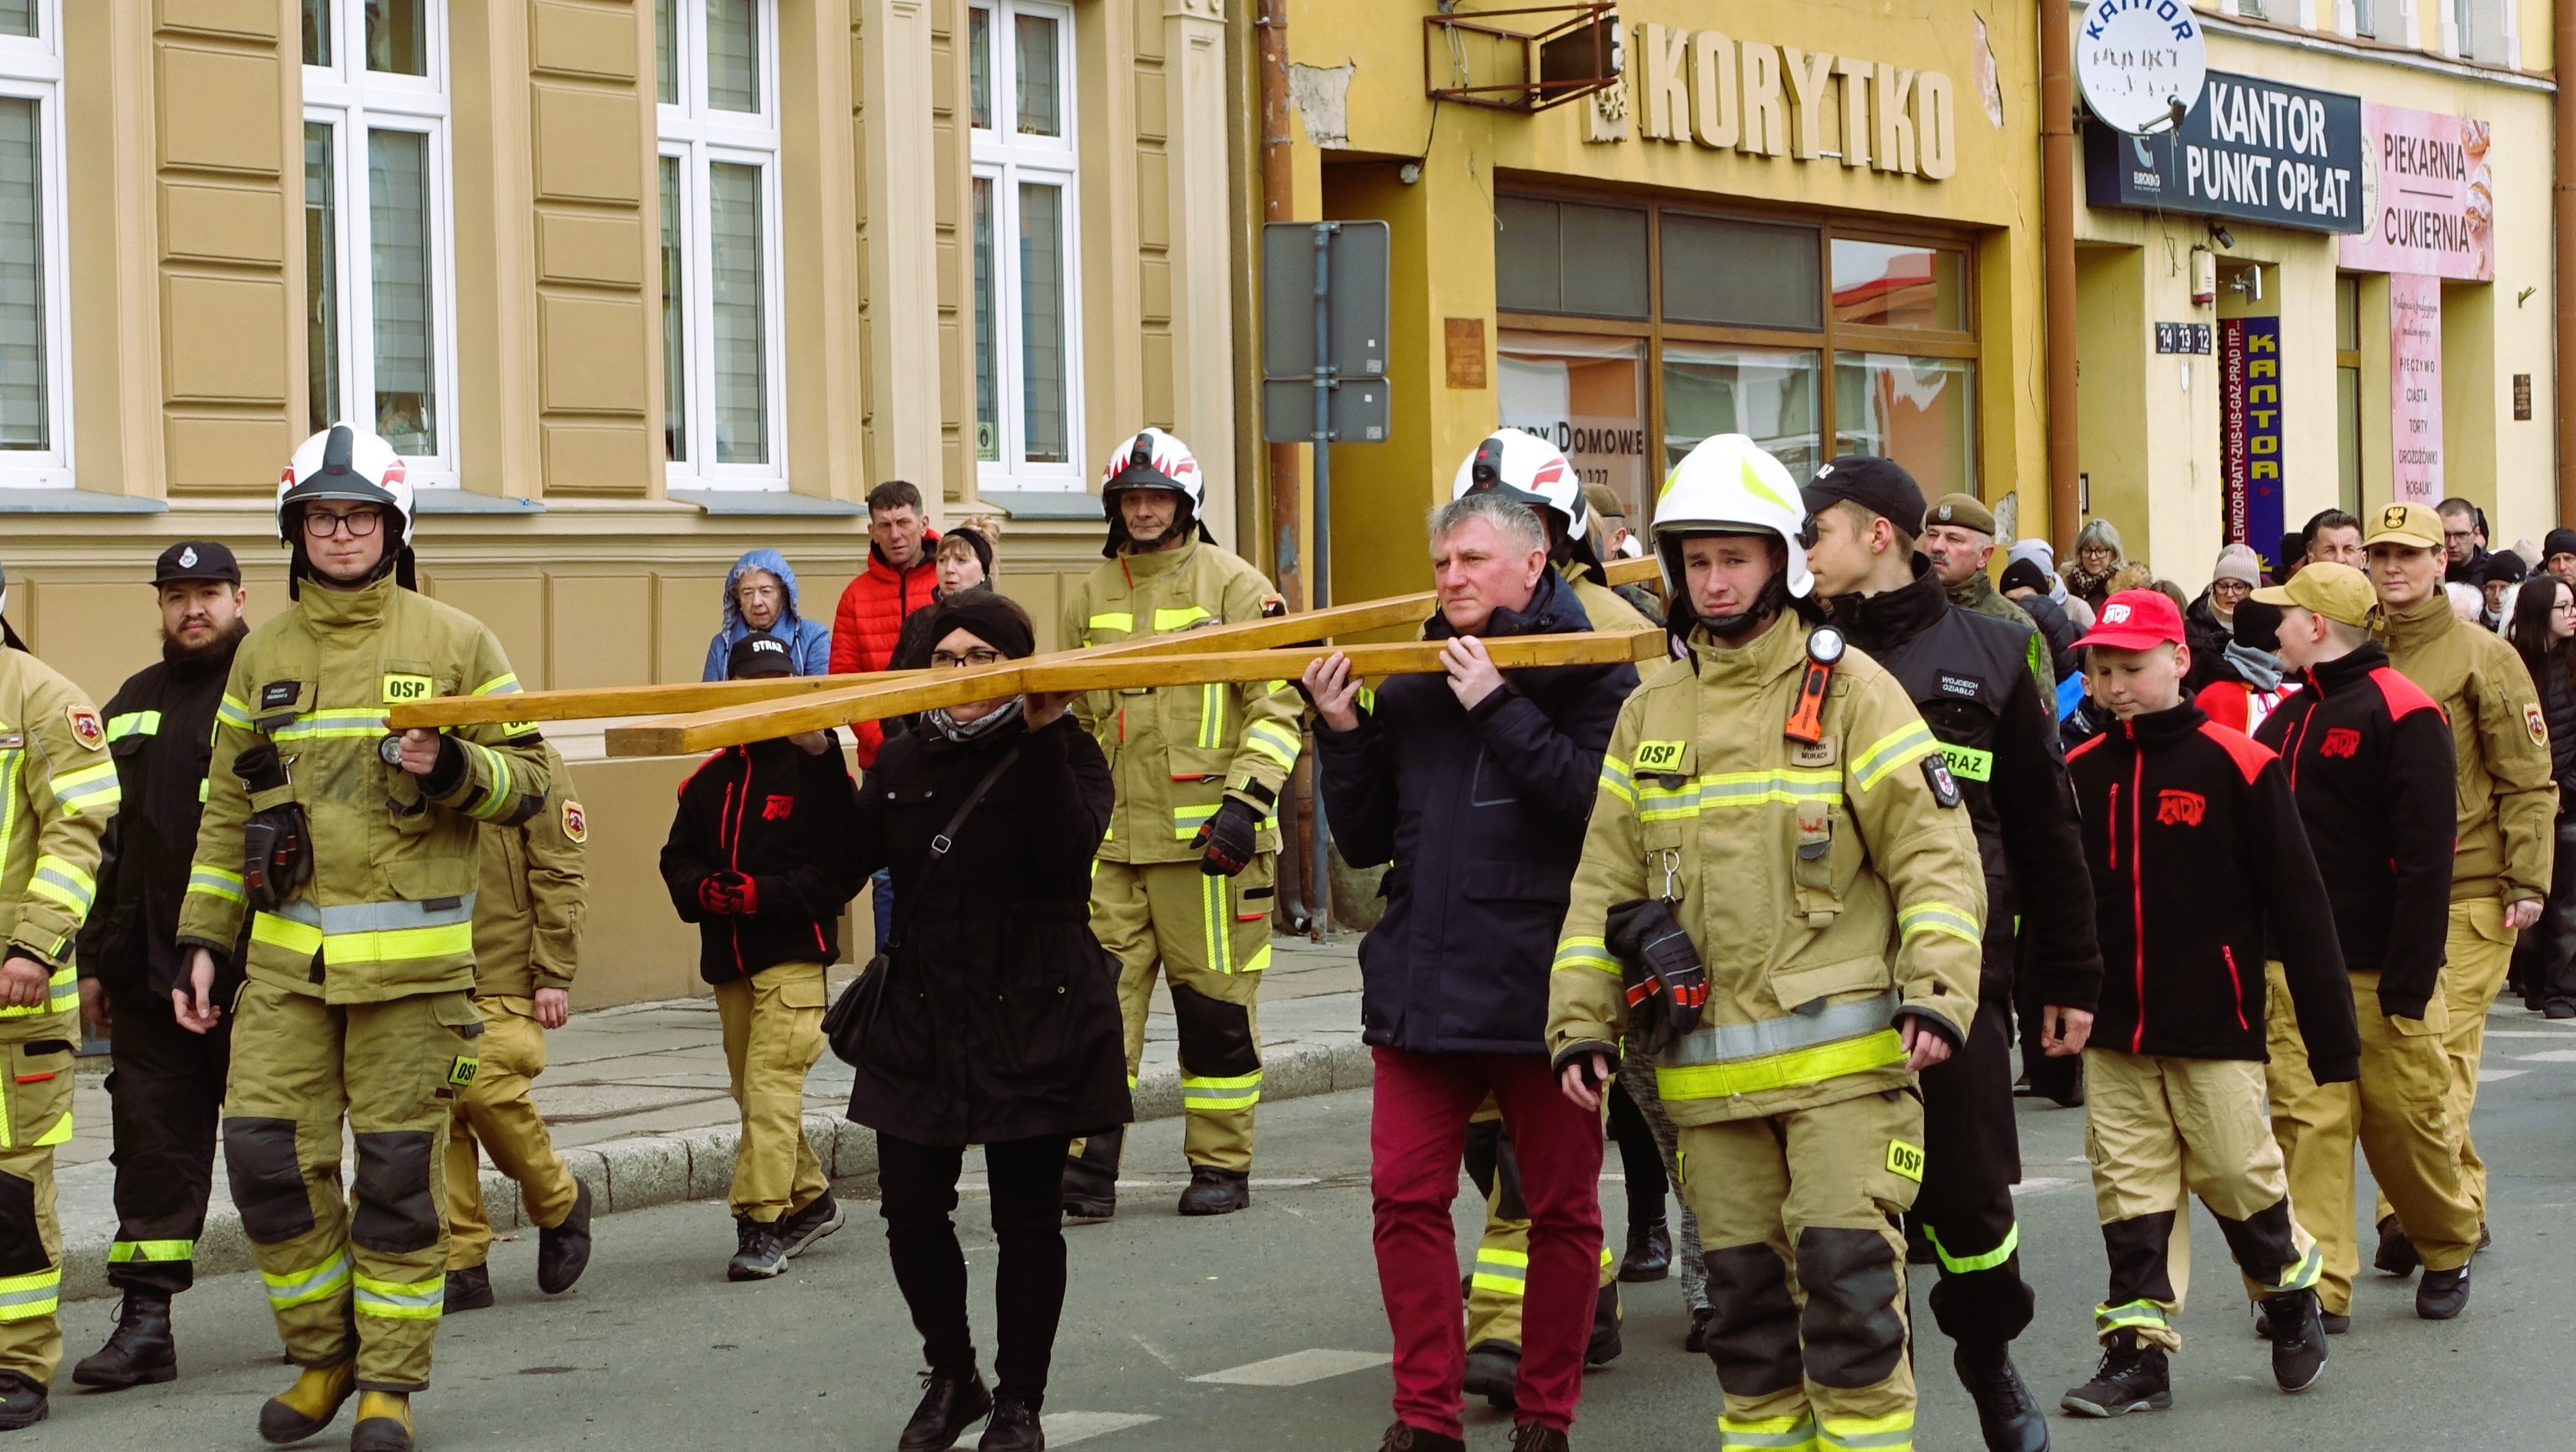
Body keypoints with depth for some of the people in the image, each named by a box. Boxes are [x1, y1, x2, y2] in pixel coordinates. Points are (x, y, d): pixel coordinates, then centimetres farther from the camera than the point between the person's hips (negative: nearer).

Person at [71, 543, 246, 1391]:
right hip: (148, 972, 5)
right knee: (153, 1145, 4)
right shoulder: (131, 708, 17)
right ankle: (145, 1322, 6)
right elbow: (103, 840, 20)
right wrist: (93, 960, 15)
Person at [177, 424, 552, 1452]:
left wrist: (453, 769, -16)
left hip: (412, 961, -3)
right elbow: (227, 813, 17)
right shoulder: (262, 656, 13)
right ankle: (324, 1355, 17)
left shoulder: (454, 642, 4)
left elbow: (529, 779, 3)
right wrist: (204, 940, 11)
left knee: (398, 1172, 0)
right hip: (284, 957, 3)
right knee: (266, 1151, -2)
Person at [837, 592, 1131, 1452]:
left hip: (1031, 1019, -4)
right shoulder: (903, 761, 10)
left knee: (1026, 1218, 3)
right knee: (911, 1209, 5)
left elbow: (1070, 848, -21)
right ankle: (950, 1378, 27)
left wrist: (1041, 740, -24)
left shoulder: (1065, 752, -2)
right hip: (920, 1019, 4)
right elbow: (852, 858, -1)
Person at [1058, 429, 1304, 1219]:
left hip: (1207, 837, -4)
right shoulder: (1089, 597, 14)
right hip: (1110, 836, 4)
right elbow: (1073, 716, 23)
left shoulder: (1235, 587, 0)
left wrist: (1245, 803, -14)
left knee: (1215, 1004, 3)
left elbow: (1278, 704, -5)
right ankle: (1089, 1161, -4)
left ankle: (1221, 1167, 14)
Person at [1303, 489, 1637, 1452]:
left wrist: (1498, 707, -20)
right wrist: (1343, 734, -1)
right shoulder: (1411, 684, 11)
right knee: (1406, 1195, 0)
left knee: (1559, 1209, 6)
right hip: (1422, 982, 4)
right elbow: (1366, 841, 12)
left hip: (1542, 985, -4)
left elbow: (1597, 800, -20)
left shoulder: (1589, 674, -2)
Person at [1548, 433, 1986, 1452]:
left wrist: (1937, 991, -16)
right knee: (1744, 1293, 11)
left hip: (1842, 1054, -4)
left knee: (1849, 1284, -7)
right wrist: (1581, 1022, 7)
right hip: (1708, 1068, 4)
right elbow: (1607, 884, 15)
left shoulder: (1848, 689, -1)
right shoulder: (1650, 712, 12)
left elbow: (1935, 854, -4)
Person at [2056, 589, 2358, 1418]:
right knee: (2130, 1192, 5)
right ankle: (2138, 1353, 11)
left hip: (2215, 1029, -3)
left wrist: (2332, 1031, -6)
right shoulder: (2079, 775, 5)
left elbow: (2298, 905, -6)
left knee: (2238, 1177, 4)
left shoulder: (2239, 768, -7)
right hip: (2112, 1035, 4)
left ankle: (2292, 1298, 30)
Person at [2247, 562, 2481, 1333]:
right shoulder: (2287, 716, 14)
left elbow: (2425, 856, -14)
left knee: (2405, 1121, 4)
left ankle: (2450, 1254, 27)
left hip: (2378, 970, -6)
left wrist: (2410, 979, -18)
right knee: (2307, 1119, -3)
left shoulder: (2402, 713, -9)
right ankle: (2318, 1286, -1)